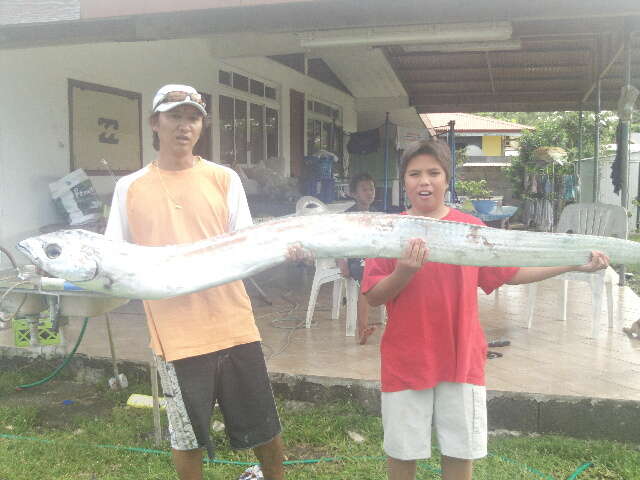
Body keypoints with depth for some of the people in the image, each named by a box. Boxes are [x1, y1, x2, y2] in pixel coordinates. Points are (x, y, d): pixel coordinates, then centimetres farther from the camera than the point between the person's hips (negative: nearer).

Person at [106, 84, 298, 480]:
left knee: (264, 428, 13)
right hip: (176, 334, 0)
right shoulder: (131, 188, 5)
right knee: (187, 436, 14)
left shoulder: (224, 178, 4)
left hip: (233, 325, 1)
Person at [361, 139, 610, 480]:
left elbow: (510, 273, 8)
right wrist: (404, 272, -24)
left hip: (461, 357, 2)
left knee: (460, 451, 12)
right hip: (405, 360, -1)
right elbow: (373, 297, -6)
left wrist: (575, 264, 3)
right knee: (402, 450, 11)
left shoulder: (471, 228, 1)